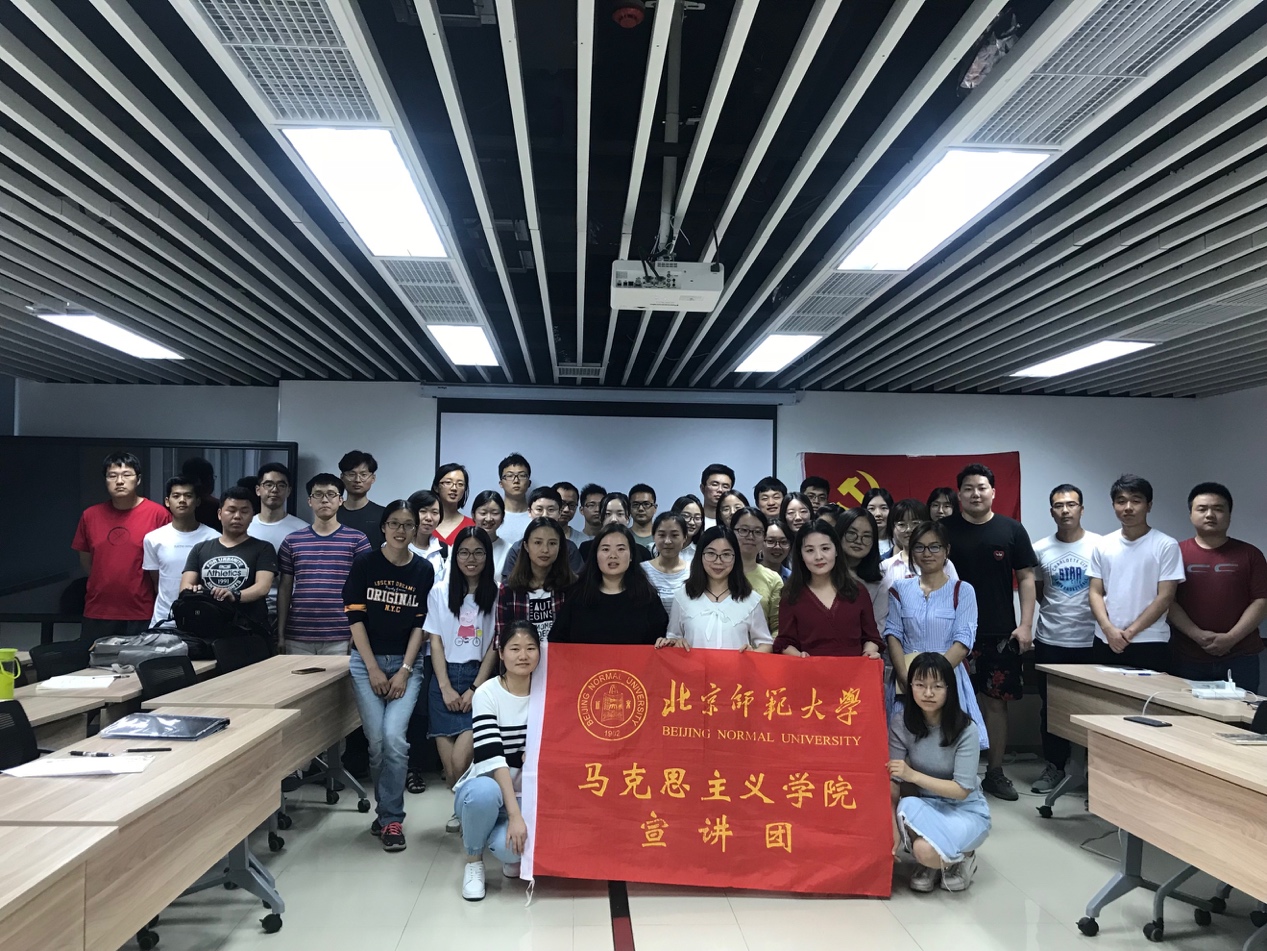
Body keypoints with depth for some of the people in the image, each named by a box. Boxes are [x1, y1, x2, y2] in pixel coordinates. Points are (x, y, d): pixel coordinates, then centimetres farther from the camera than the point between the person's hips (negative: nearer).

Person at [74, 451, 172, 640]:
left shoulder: (158, 514, -7)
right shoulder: (90, 515, 4)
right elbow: (85, 560, 16)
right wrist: (106, 587, 13)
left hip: (142, 615, -3)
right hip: (97, 614, 3)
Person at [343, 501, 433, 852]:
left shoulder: (423, 570, 1)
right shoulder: (365, 563, -3)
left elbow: (420, 625, 1)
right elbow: (355, 617, -4)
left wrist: (404, 671, -7)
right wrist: (374, 669, -9)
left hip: (406, 663, 0)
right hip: (367, 661, 0)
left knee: (394, 738, -14)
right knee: (376, 740, -4)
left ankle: (391, 818, 0)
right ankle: (387, 809, 18)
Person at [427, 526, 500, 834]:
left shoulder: (496, 595, 1)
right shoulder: (439, 593, 7)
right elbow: (435, 642, 4)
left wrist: (474, 689, -8)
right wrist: (446, 688, -5)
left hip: (480, 681, -2)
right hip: (445, 680, 2)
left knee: (460, 761, -15)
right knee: (449, 767, -2)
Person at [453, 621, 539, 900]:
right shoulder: (487, 693, -14)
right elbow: (491, 756, -24)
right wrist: (514, 814, -33)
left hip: (525, 795, 1)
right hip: (485, 790, -1)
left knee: (511, 845, -32)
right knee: (484, 791, -38)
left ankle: (512, 856, 7)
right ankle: (474, 860, -8)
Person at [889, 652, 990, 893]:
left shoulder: (966, 730, -20)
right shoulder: (900, 725, -13)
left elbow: (962, 790, -21)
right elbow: (893, 781, -15)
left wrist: (913, 775, -31)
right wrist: (893, 826, -29)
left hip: (964, 810, -3)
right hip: (923, 806, 3)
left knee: (926, 851, -31)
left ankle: (961, 858, 5)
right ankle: (932, 862, 2)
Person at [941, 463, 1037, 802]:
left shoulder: (1011, 529, 3)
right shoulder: (944, 529, 1)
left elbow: (1026, 578, 4)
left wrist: (1025, 625, -3)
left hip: (1000, 634, 1)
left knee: (996, 702, 7)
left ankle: (995, 772, 19)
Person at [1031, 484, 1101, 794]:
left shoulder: (1099, 545, -3)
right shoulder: (1039, 549, 3)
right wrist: (1057, 612, 5)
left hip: (1089, 641, -2)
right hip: (1049, 641, 2)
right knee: (1050, 707, 8)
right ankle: (1054, 766, 20)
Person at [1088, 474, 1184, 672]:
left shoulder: (1166, 545, -2)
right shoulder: (1102, 546, 8)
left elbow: (1165, 597, -6)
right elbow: (1096, 593, 7)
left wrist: (1130, 632, -11)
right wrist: (1108, 629, -10)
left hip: (1150, 645, -3)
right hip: (1105, 643, 3)